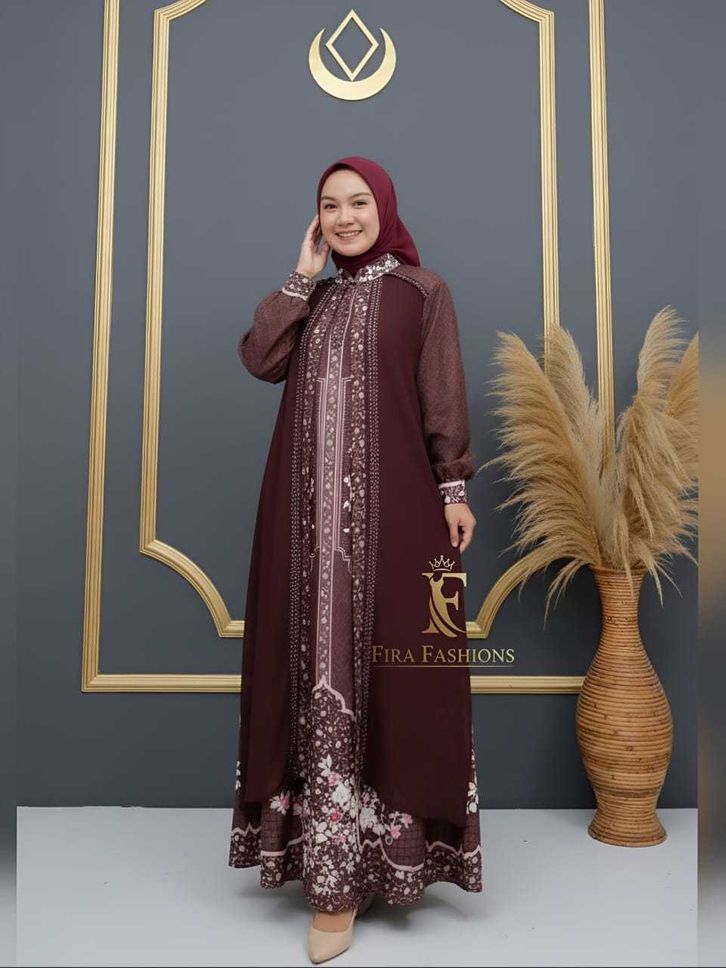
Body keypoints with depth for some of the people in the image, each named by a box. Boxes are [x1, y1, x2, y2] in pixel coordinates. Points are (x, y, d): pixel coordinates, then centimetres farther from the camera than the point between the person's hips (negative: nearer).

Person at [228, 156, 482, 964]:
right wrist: (303, 276, 3)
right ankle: (335, 866, 17)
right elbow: (257, 359, 2)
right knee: (322, 664, 5)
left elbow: (445, 398, -2)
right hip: (314, 508, 4)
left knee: (387, 666, 0)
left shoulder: (422, 291, 5)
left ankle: (389, 843, 12)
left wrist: (454, 489, -9)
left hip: (392, 503, -4)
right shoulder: (314, 298, 17)